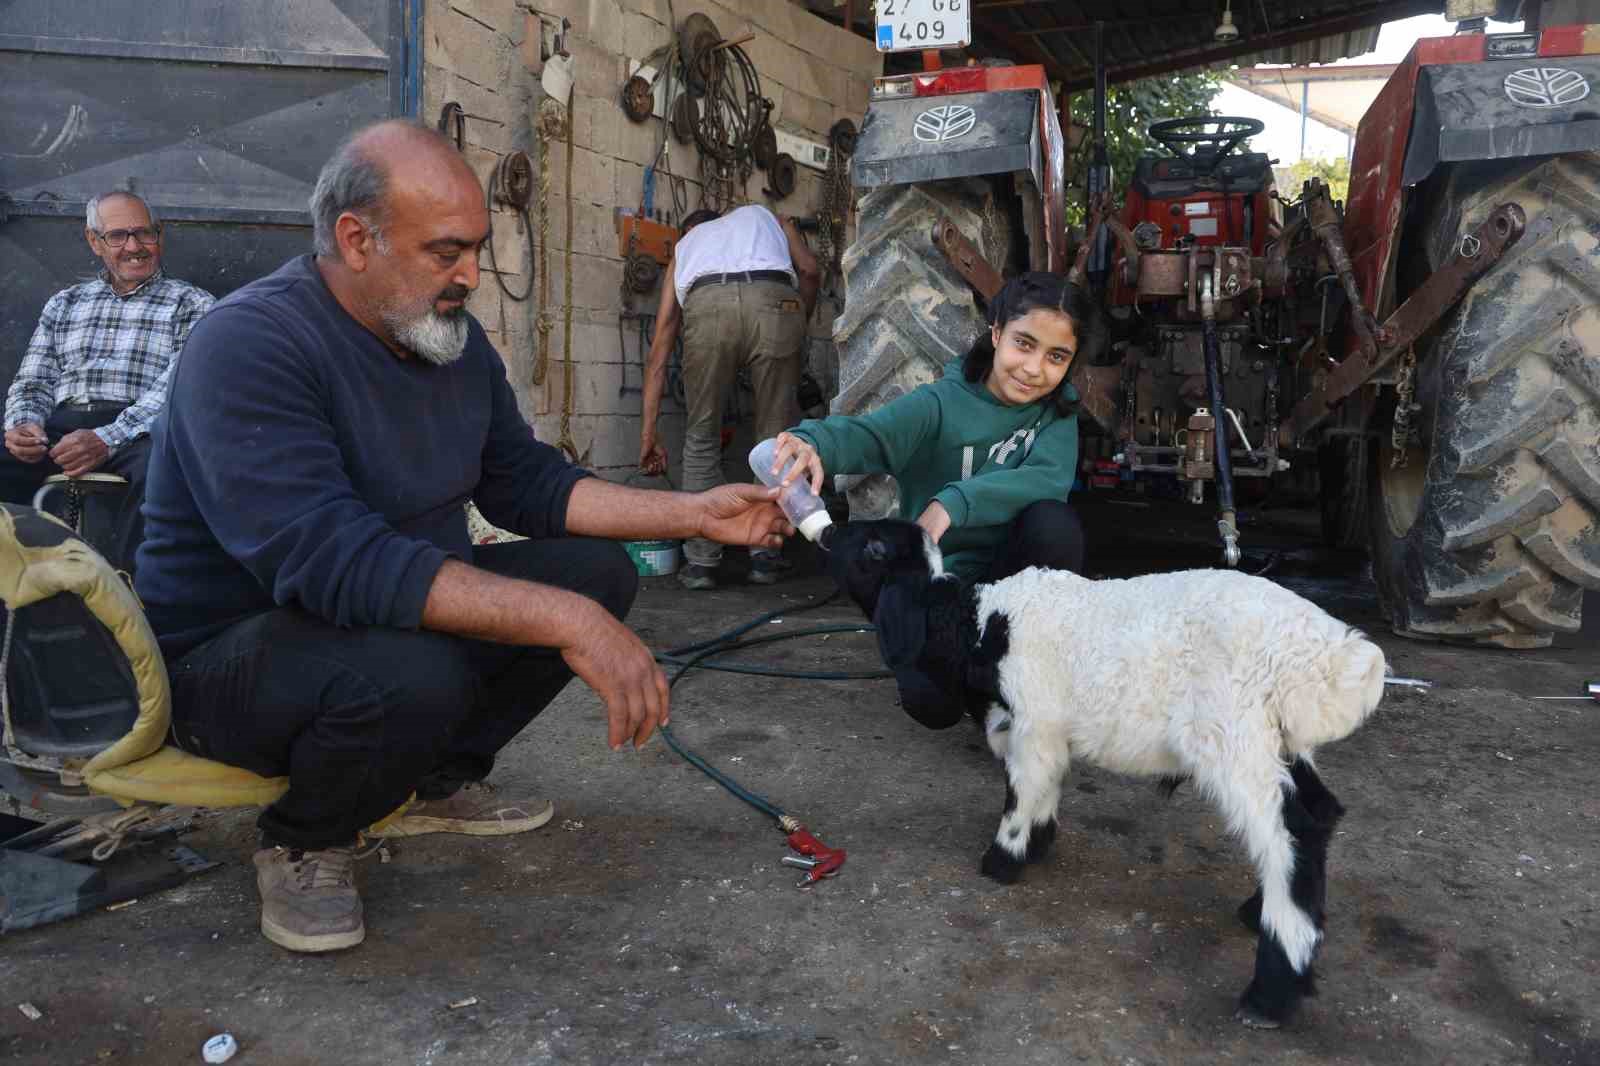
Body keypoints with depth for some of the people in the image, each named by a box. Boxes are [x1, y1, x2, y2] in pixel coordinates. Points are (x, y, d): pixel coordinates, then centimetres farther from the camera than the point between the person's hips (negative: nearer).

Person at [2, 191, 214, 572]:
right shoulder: (64, 304, 28)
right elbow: (33, 382, 23)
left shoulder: (192, 304, 12)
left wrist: (107, 439, -17)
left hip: (138, 432, -4)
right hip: (62, 425, 4)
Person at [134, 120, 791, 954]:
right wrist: (563, 619, -42)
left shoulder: (454, 337, 1)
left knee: (599, 570, -5)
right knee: (412, 674, -38)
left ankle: (432, 783, 10)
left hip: (404, 608, 8)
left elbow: (526, 484, 7)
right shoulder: (250, 346, -25)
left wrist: (695, 513, -2)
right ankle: (303, 843, -2)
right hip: (232, 651, -7)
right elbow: (331, 559, -37)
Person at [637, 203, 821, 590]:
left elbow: (659, 351, 31)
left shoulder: (684, 246, 39)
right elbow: (810, 270, 20)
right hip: (774, 299, 0)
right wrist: (796, 331, 32)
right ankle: (765, 555, 15)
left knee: (701, 438, 14)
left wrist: (648, 434, 30)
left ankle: (701, 561, 11)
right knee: (775, 434, 12)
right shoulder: (763, 215, 42)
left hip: (706, 303, 0)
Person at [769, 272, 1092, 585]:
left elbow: (1052, 478, -20)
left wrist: (954, 502, -33)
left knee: (1054, 521, -27)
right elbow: (870, 433, -27)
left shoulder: (1057, 411, 0)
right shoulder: (941, 402, -8)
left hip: (1014, 570, 3)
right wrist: (813, 444, -51)